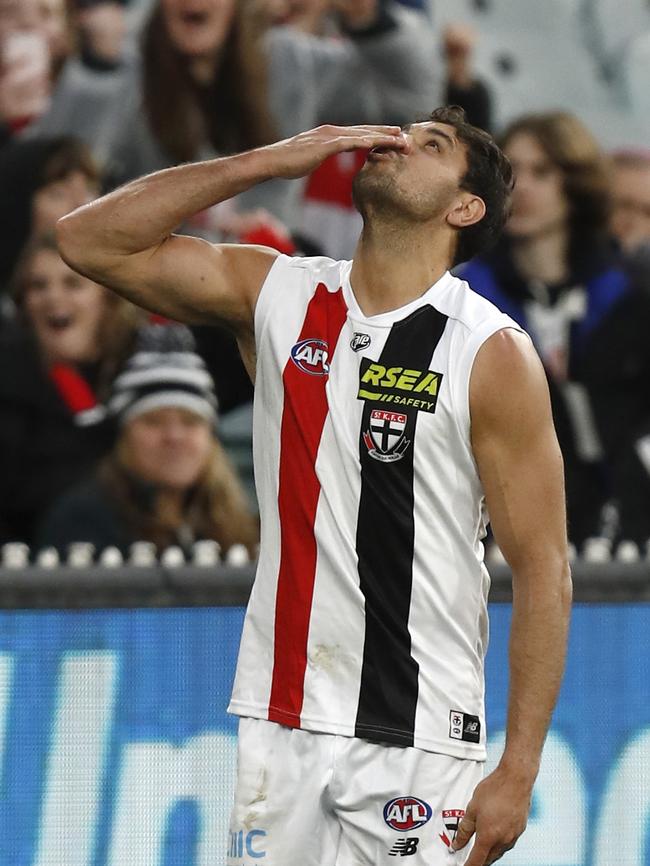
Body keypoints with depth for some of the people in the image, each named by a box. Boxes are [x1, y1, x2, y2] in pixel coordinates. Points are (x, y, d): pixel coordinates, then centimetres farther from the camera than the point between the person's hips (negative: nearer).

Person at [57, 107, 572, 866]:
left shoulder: (492, 353, -6)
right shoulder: (277, 296, 7)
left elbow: (542, 572, -7)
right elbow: (89, 240, 3)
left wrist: (518, 772, -14)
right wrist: (273, 160, -3)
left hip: (418, 741, -4)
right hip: (281, 723, 4)